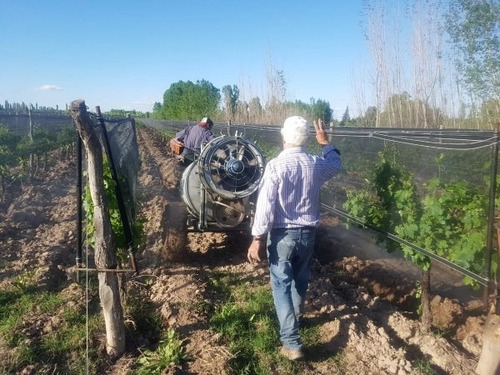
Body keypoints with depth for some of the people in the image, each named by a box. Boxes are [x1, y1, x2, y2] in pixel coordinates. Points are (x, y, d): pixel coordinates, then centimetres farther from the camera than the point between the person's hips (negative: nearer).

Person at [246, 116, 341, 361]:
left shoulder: (276, 165, -16)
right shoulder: (317, 164, -2)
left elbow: (265, 205, -19)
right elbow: (336, 164, 23)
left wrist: (258, 238, -13)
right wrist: (325, 142, 35)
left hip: (282, 234, -5)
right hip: (307, 233, 5)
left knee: (282, 284, 2)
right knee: (300, 279, 23)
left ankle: (291, 342, -2)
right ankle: (296, 318, 46)